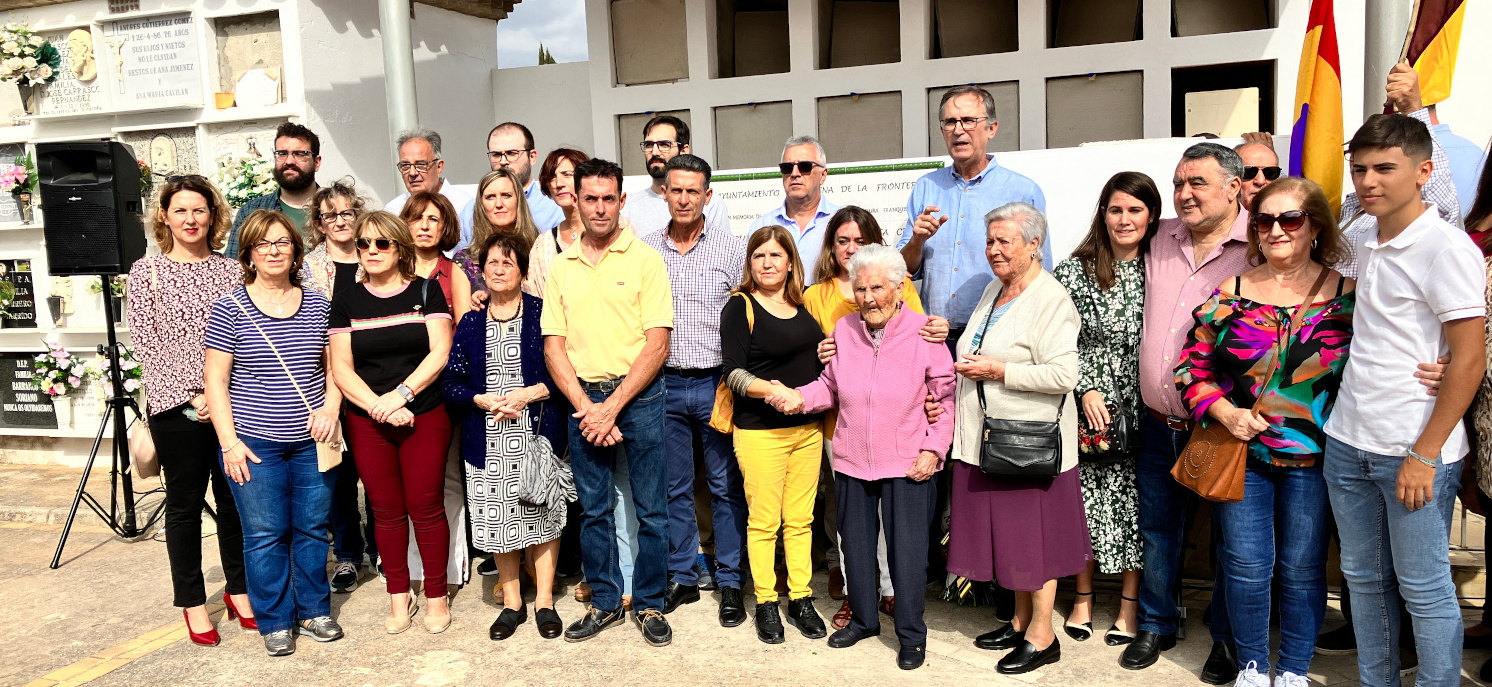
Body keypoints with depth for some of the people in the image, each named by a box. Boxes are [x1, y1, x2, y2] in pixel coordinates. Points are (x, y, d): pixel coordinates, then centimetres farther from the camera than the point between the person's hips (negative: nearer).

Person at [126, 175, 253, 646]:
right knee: (185, 504, 9)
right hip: (177, 407, -2)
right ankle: (193, 601, 21)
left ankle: (239, 589, 26)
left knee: (234, 499, 10)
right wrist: (193, 394, -12)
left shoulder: (231, 270, 7)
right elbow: (146, 343, -5)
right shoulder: (147, 271, 1)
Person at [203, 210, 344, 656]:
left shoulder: (318, 305, 6)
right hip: (255, 444, -2)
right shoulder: (230, 308, -3)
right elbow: (215, 378, -3)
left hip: (311, 440, 3)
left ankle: (313, 611, 27)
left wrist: (330, 406, -4)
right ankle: (276, 623, 20)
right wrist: (229, 441, -8)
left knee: (313, 529, 11)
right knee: (265, 535, 5)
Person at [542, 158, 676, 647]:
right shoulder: (560, 267, 7)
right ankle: (604, 602, 26)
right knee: (593, 509, 12)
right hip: (583, 399, 3)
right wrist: (586, 407, -7)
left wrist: (613, 405, -13)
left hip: (638, 395, -3)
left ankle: (649, 604, 19)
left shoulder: (645, 259, -3)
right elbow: (553, 345, 5)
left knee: (651, 509, 4)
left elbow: (657, 343, -8)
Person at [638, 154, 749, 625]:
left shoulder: (733, 249, 0)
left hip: (717, 383, -2)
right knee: (674, 488, 11)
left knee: (727, 487, 4)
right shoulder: (643, 250, 6)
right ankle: (682, 578, 24)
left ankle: (730, 583, 16)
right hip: (664, 384, 2)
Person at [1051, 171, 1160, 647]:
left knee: (1135, 500, 5)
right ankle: (1083, 597, 20)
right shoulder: (1075, 271, 0)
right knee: (1086, 499, 4)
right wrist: (1085, 391, -11)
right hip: (1089, 407, -1)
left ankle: (1130, 603, 18)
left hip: (1143, 409, 1)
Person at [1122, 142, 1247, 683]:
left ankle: (1228, 638, 29)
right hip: (1159, 422, 5)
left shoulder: (1259, 248, -10)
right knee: (1158, 527, 16)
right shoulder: (1162, 239, 6)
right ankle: (1157, 625, 34)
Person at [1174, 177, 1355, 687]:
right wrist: (1225, 412, -11)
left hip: (1312, 456, -1)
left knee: (1302, 570, 11)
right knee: (1247, 567, 8)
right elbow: (1192, 367, 3)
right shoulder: (1229, 294, 0)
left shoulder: (1347, 295, -2)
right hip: (1241, 453, 1)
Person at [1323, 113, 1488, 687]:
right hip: (1348, 444, 7)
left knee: (1424, 590, 4)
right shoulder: (1364, 242, 9)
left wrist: (1424, 455, -15)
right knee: (1364, 579, 16)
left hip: (1415, 451, -7)